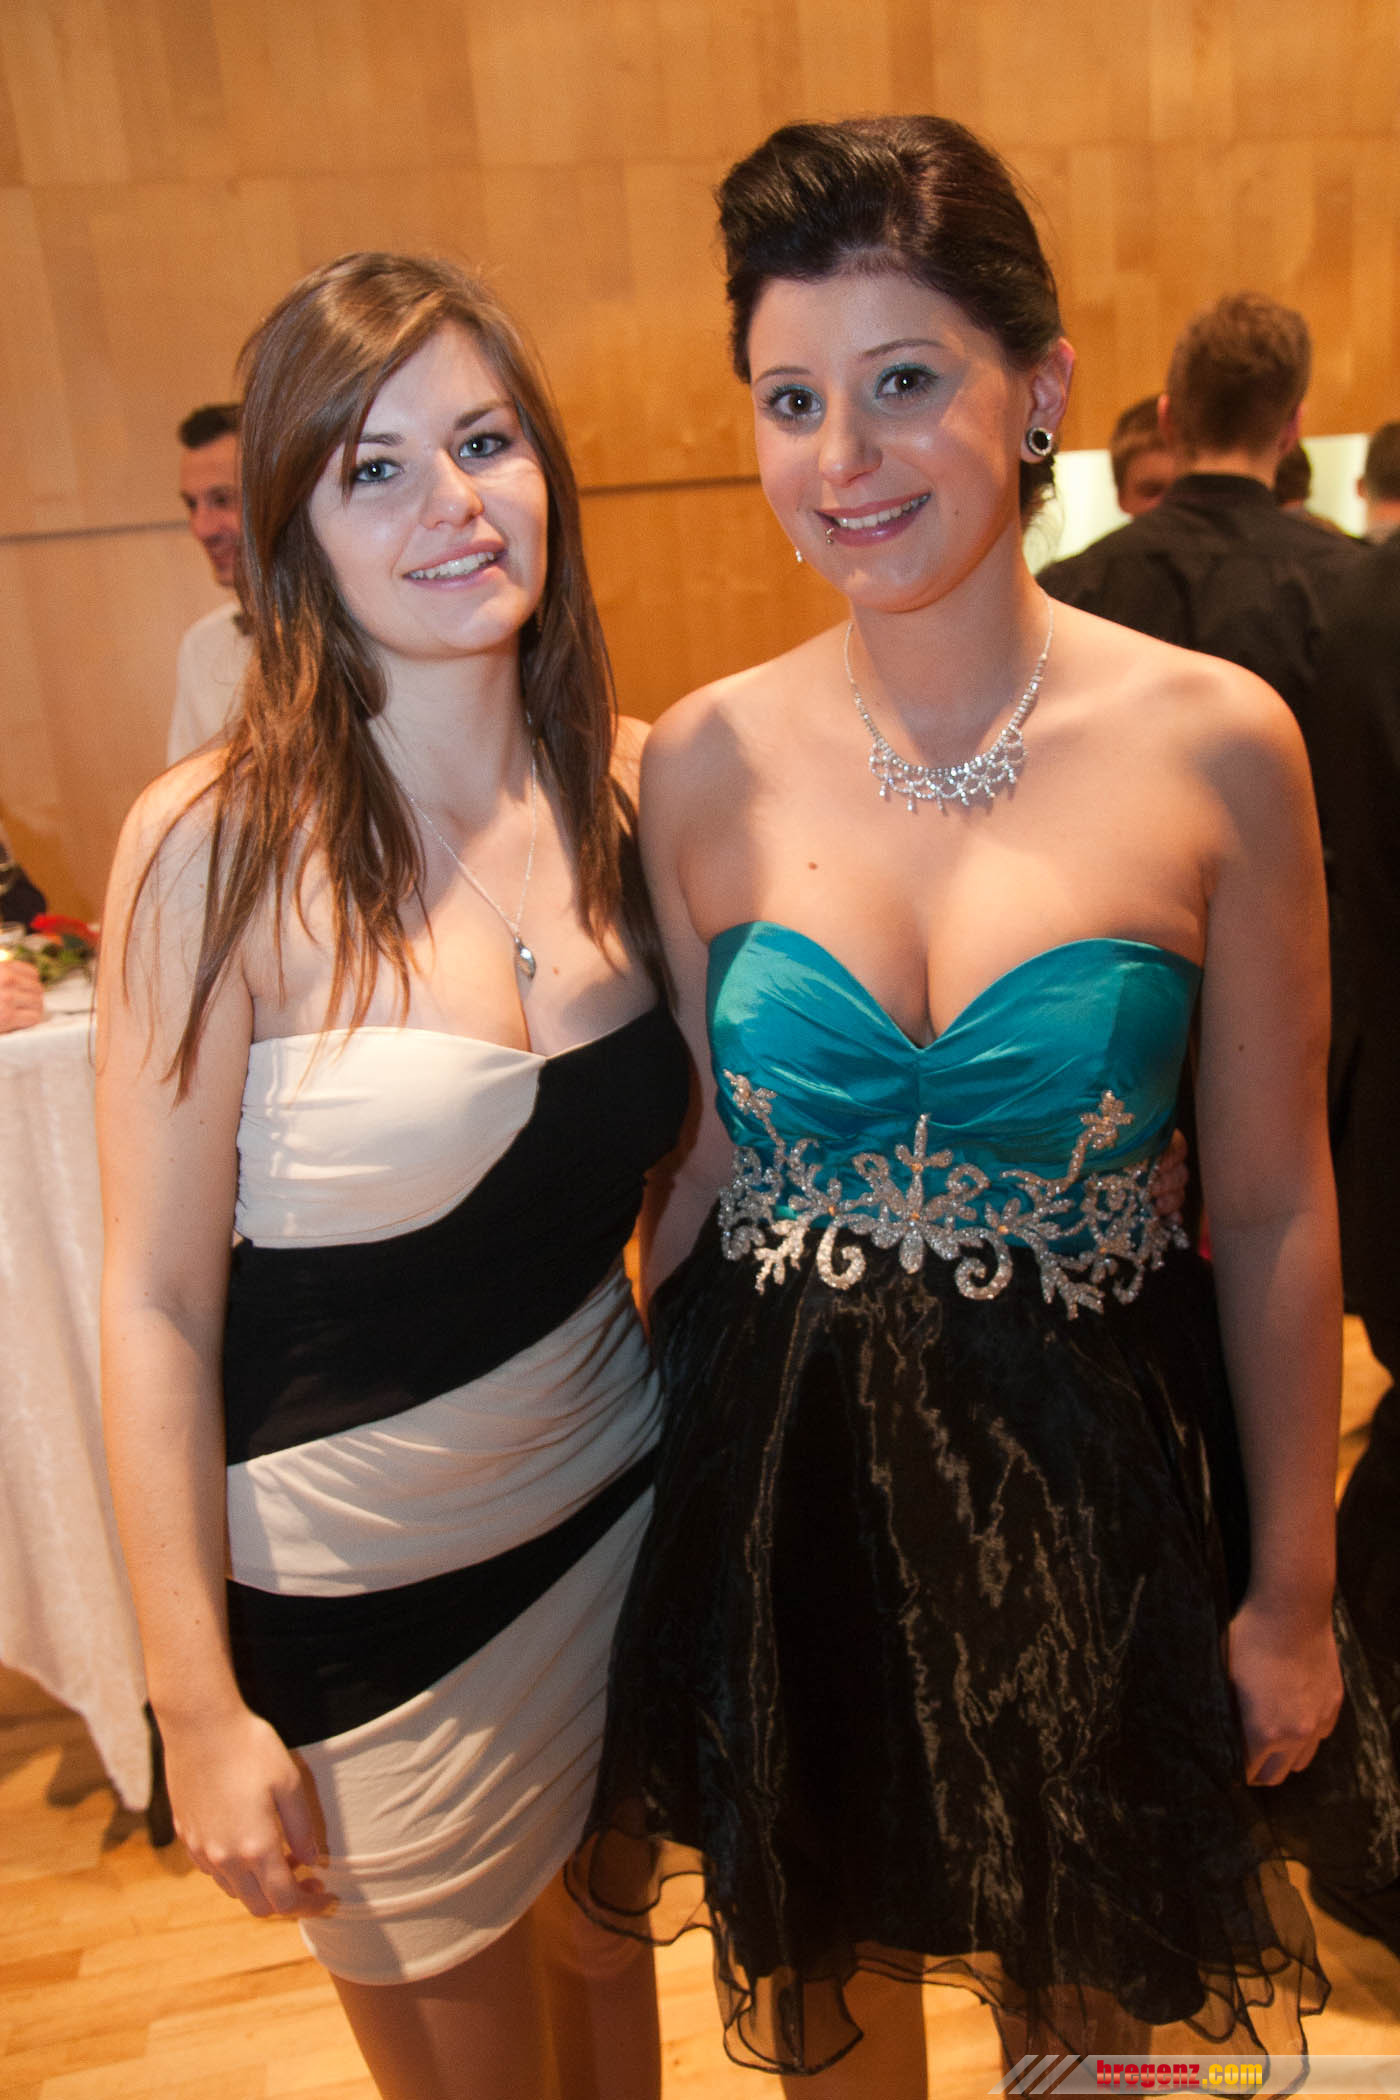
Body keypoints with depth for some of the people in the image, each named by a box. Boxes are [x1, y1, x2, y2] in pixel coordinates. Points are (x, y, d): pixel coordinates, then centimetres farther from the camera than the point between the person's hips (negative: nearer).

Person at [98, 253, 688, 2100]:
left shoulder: (630, 789, -4)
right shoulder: (218, 845, -18)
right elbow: (157, 1306, -14)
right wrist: (198, 1706, -11)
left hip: (615, 1506, 4)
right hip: (354, 1574, -4)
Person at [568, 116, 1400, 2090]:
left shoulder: (1214, 744, -12)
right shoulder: (709, 761, -7)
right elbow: (705, 1165, 2)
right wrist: (663, 1495, 7)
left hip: (1088, 1479, -1)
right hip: (783, 1482, 2)